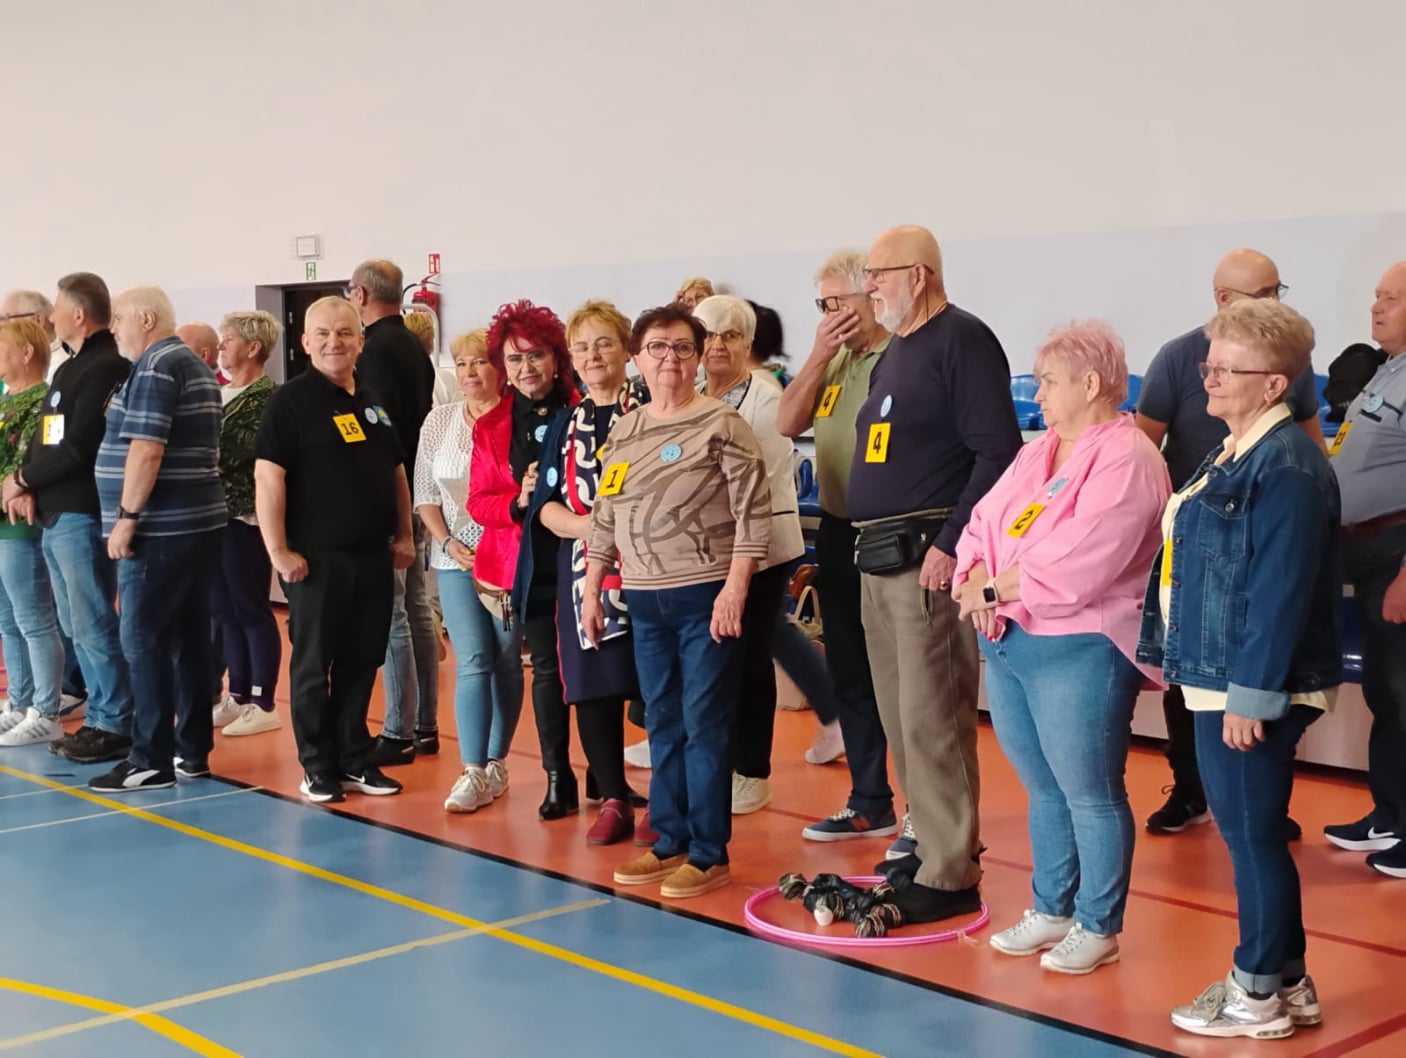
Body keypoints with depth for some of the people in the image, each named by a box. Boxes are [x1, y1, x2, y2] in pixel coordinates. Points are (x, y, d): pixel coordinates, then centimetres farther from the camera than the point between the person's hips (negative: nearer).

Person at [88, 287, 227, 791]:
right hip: (198, 522, 10)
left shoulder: (154, 367, -12)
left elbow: (146, 449, -21)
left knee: (143, 641, -6)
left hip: (160, 528, -10)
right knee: (189, 638, 10)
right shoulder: (197, 367, 18)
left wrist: (126, 516, -18)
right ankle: (193, 750, 14)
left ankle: (152, 761, -4)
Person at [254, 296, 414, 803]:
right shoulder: (290, 400, -7)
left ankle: (355, 760, 21)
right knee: (314, 665, 3)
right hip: (316, 557, -6)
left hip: (373, 556, 6)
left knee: (361, 663, 11)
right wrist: (278, 550, -17)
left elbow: (396, 471, 20)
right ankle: (318, 768, 11)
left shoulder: (374, 403, 13)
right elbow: (268, 477, -13)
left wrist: (404, 535, 13)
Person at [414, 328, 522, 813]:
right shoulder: (439, 420, 5)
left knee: (506, 660, 7)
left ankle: (496, 762, 18)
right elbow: (425, 492, 7)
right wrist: (448, 543, -4)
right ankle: (473, 772, -3)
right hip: (456, 558, 2)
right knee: (471, 662, -3)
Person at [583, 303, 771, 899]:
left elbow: (753, 512, -11)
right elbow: (603, 519, 17)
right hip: (644, 601, 6)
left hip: (707, 595, -6)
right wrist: (591, 591, 14)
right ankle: (670, 840, 21)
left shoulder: (721, 424, -6)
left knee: (704, 725, -2)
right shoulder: (622, 433, 12)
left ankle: (709, 853, 5)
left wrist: (734, 587, -17)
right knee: (662, 725, 12)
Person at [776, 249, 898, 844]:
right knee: (849, 672, 15)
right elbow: (787, 423, 5)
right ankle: (869, 802, 28)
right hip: (838, 532, 8)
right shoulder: (833, 360, 12)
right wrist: (819, 355, -3)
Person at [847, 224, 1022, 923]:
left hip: (928, 557, -10)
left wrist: (950, 544, -21)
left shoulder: (962, 340, -10)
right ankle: (931, 844, 24)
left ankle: (950, 873, -2)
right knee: (900, 718, 14)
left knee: (931, 720, -8)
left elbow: (997, 452, -18)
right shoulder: (894, 352, 19)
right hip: (878, 557, 10)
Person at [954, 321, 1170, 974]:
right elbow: (983, 523, 11)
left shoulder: (1124, 459, -13)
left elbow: (1076, 564, -22)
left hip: (1079, 651, -8)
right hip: (1007, 645, 8)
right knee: (1043, 790, 17)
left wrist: (995, 589, -13)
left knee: (1090, 795, 2)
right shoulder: (1036, 454, 15)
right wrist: (977, 580, -9)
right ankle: (1051, 911, 29)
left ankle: (1097, 927, 14)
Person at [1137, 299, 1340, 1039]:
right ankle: (1285, 980, 29)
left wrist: (1251, 694, -23)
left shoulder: (1286, 465, -18)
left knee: (1251, 836, 1)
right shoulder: (1237, 453, 13)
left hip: (1249, 686, -10)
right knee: (1248, 835, 17)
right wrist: (1171, 655, 19)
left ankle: (1259, 996, 14)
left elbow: (1280, 589, -22)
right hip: (1220, 676, 10)